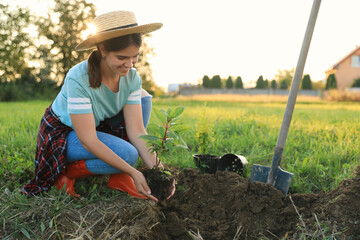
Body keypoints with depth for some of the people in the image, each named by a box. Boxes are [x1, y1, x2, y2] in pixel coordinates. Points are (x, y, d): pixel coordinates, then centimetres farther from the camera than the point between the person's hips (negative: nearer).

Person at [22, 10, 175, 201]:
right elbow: (88, 140, -33)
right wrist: (133, 172, -36)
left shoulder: (132, 77, -16)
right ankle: (68, 171, -4)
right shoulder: (78, 79, -33)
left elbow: (136, 130, -18)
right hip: (63, 134, -7)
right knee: (128, 154, -30)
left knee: (143, 97, -12)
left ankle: (119, 178, -10)